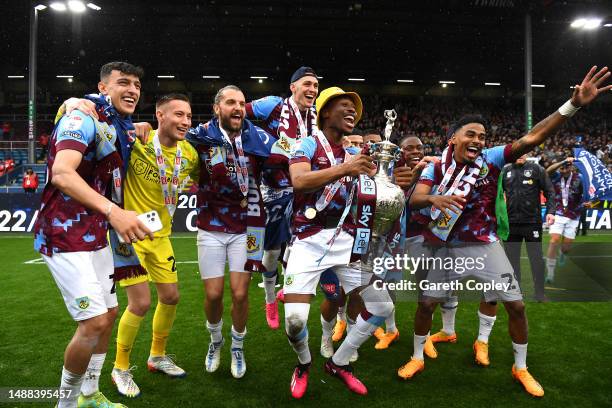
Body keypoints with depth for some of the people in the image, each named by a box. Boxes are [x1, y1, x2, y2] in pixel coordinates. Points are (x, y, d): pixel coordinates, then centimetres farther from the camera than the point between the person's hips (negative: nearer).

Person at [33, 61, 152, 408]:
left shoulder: (125, 128, 11)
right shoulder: (84, 116, -15)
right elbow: (62, 173, -31)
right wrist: (113, 211, -44)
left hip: (96, 234, 9)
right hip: (65, 234, -9)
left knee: (109, 314, 15)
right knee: (94, 322, -11)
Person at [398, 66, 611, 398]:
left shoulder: (492, 158, -8)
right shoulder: (437, 168, -7)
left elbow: (531, 138, -19)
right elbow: (416, 198, -21)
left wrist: (574, 104, -29)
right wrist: (435, 198, -44)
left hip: (486, 247, 1)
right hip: (449, 248, 0)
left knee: (515, 305, 4)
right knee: (426, 303, 3)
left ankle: (520, 368, 29)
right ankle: (417, 358, 27)